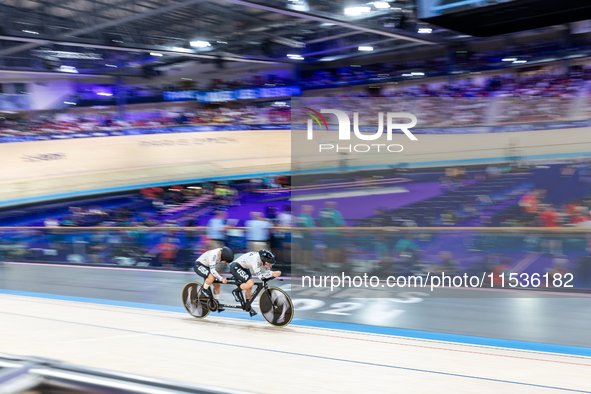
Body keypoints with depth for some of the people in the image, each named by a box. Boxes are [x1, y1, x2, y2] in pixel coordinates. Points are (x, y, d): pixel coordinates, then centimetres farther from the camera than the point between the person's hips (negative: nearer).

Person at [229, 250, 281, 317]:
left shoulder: (265, 259, -12)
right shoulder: (255, 260, -36)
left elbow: (268, 272, -5)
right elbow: (260, 276, -33)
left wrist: (275, 273, -25)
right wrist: (272, 274, -40)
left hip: (244, 268, 9)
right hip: (236, 267, -9)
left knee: (249, 287, 8)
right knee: (250, 283, -24)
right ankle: (236, 291, -1)